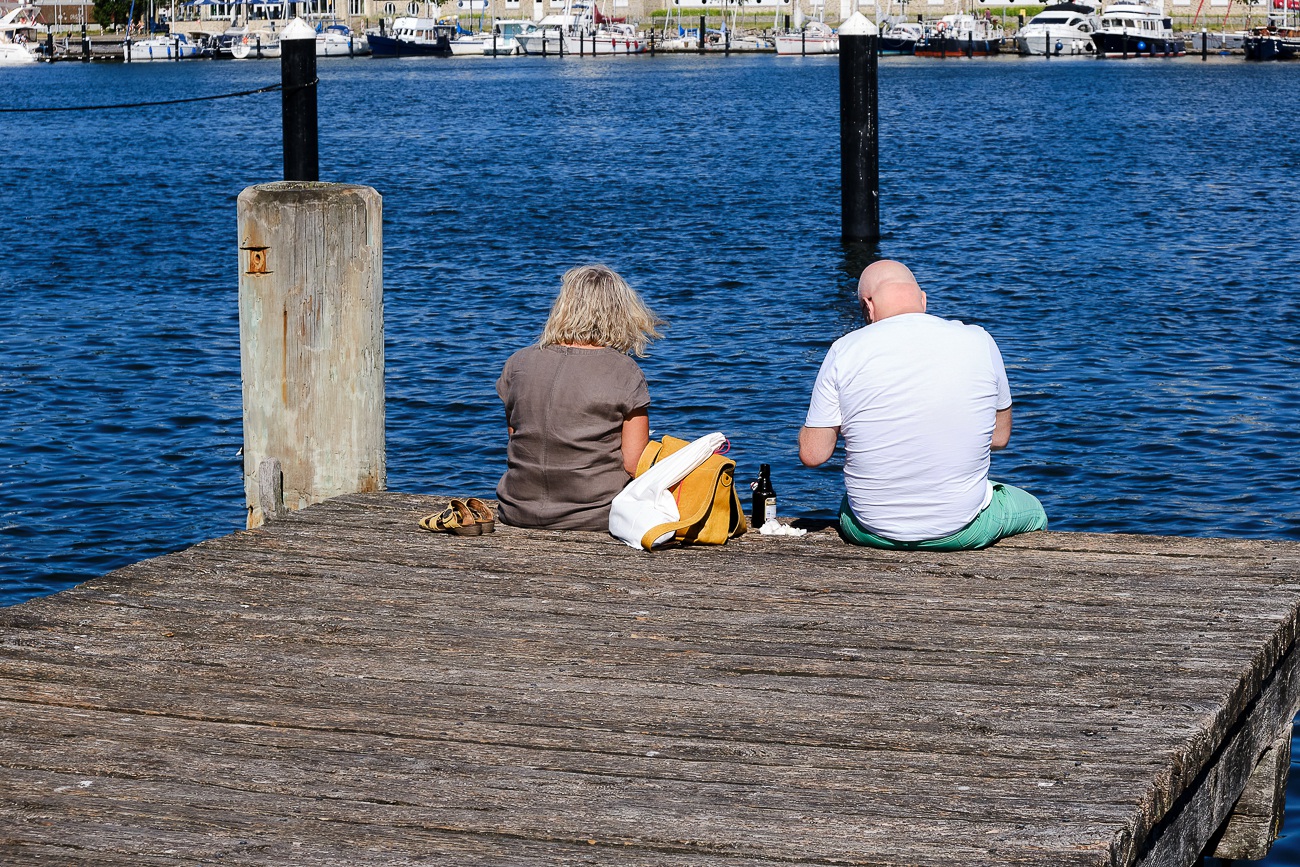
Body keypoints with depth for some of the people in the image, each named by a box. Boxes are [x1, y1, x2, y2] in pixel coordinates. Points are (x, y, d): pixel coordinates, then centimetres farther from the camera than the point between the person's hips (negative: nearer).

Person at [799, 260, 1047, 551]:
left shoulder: (845, 350, -11)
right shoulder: (979, 342, -7)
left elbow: (812, 454, -8)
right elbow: (1000, 436, 5)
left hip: (872, 532, 1)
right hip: (960, 531, 0)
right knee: (1033, 510, 32)